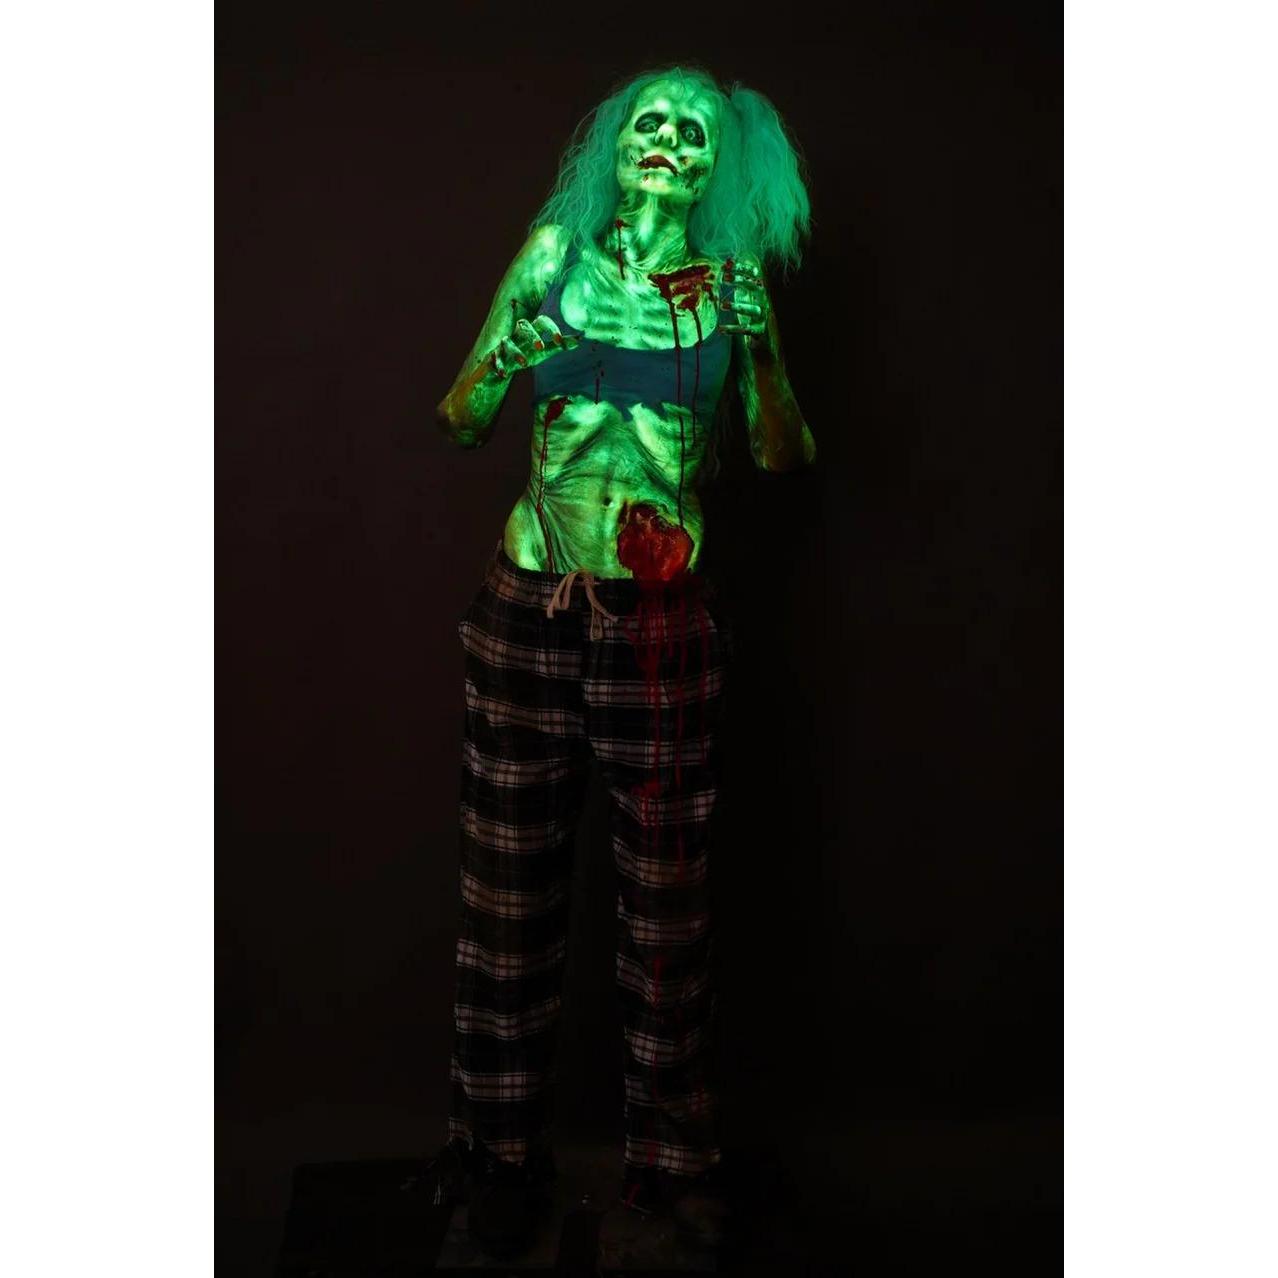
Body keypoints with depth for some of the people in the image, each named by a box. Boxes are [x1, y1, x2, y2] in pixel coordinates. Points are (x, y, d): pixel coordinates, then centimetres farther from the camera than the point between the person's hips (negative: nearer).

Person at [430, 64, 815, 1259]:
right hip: (531, 601, 0)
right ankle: (507, 1155, 24)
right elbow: (460, 419, 7)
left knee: (668, 891, 7)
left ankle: (675, 1155, 25)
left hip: (667, 619, 0)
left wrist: (762, 354, -8)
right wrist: (508, 357, -12)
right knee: (512, 880, 6)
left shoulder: (733, 282, 7)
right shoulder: (559, 251, 6)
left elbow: (786, 458, 7)